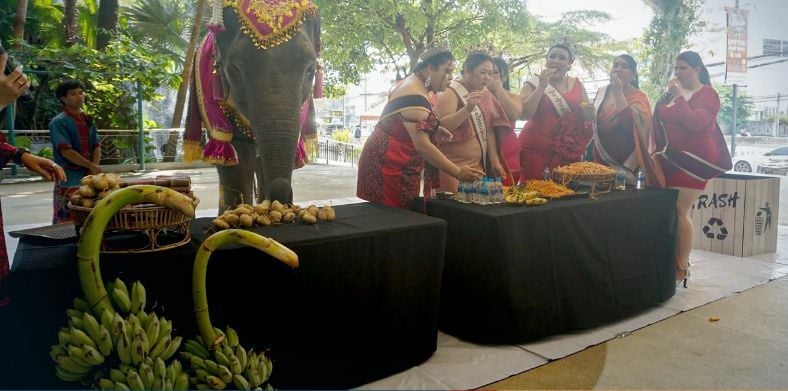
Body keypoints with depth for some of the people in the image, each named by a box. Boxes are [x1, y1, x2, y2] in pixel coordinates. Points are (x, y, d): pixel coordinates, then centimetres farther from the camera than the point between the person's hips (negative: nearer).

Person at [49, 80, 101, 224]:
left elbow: (96, 146, 11)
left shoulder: (88, 120, 14)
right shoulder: (59, 122, -8)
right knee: (65, 221, -4)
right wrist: (91, 166, -15)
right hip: (69, 180, -7)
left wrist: (93, 168, -5)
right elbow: (66, 151, -15)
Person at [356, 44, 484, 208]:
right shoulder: (414, 96, -21)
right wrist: (458, 172, -27)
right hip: (388, 164, -10)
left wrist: (436, 130, 9)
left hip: (394, 163, 10)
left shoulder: (412, 85, 11)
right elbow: (422, 145, -29)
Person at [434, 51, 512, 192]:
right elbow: (441, 127, -21)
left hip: (477, 165, 7)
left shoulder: (484, 94, 12)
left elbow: (488, 129, 11)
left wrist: (495, 161, 5)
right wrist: (467, 109, -32)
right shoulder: (450, 93, -9)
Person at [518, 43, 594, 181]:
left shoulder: (577, 85, 12)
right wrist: (542, 87, -13)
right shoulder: (534, 84, 2)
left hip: (567, 150, 3)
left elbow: (588, 118, 20)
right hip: (535, 149, -3)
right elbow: (523, 114, -12)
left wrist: (588, 114, -3)